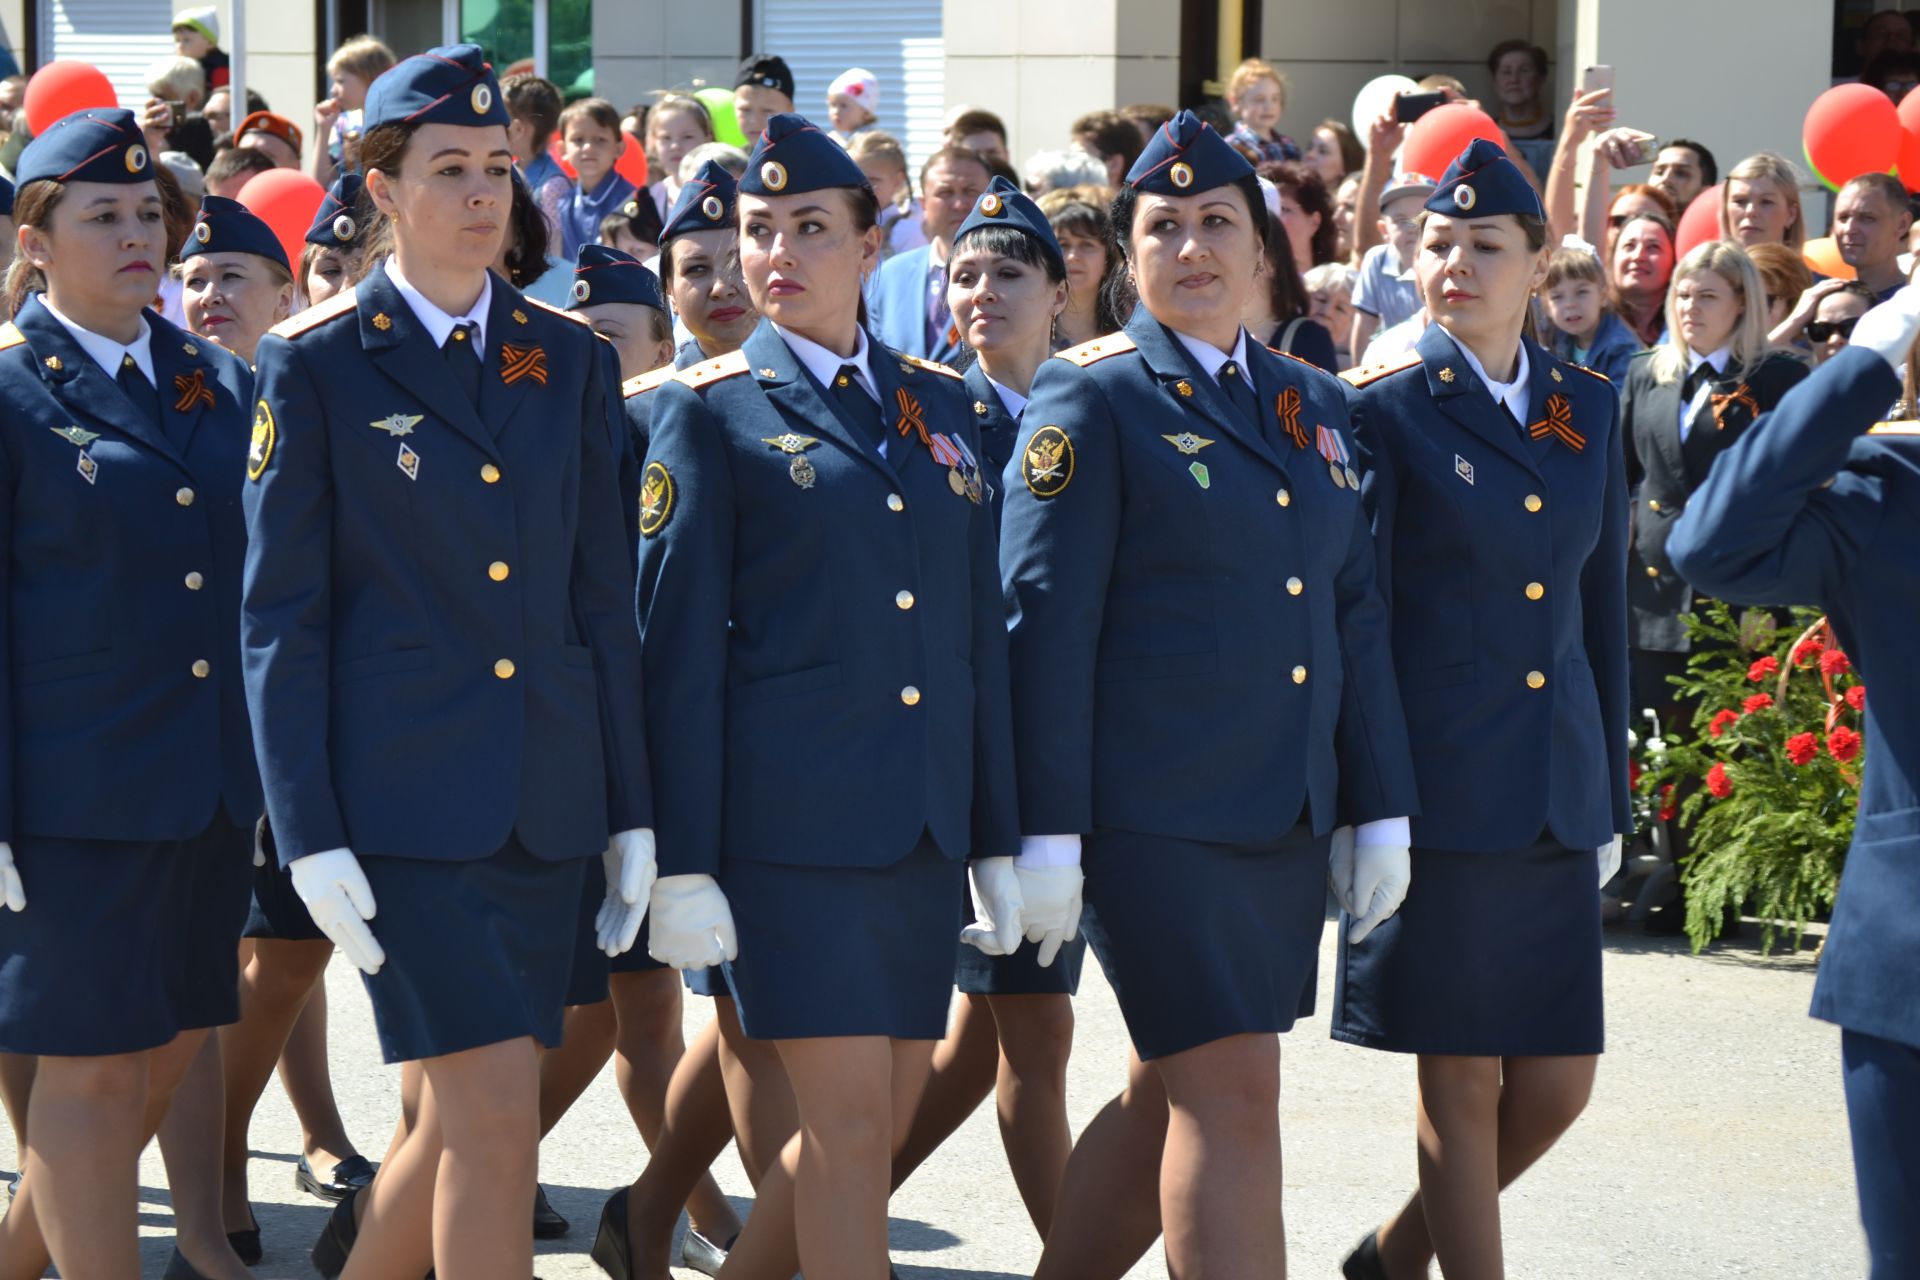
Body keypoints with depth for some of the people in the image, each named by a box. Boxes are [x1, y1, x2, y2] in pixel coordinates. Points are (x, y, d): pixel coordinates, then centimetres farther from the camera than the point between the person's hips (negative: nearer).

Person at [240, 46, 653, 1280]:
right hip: (404, 794, -5)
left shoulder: (566, 357, 10)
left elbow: (603, 596, 12)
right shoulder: (316, 365, -3)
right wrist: (311, 838, -10)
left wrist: (632, 811, 8)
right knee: (498, 1113, -11)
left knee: (465, 1121, 9)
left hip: (549, 798, 5)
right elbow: (278, 615, -4)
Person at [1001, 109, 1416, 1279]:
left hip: (1288, 821, 6)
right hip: (1159, 817, -6)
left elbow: (1357, 613, 16)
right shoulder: (1092, 399, -4)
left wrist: (1381, 810, 11)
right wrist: (1048, 832, -13)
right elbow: (1048, 621, -8)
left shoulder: (1313, 404, 15)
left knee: (1181, 1095, 12)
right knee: (1232, 1095, -10)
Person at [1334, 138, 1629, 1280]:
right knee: (1464, 1082, -1)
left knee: (1559, 1080, 6)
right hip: (1442, 786, -5)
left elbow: (1604, 611, 16)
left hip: (1558, 789, 5)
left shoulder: (1590, 409, 11)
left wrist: (1611, 798, 14)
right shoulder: (1389, 412, -3)